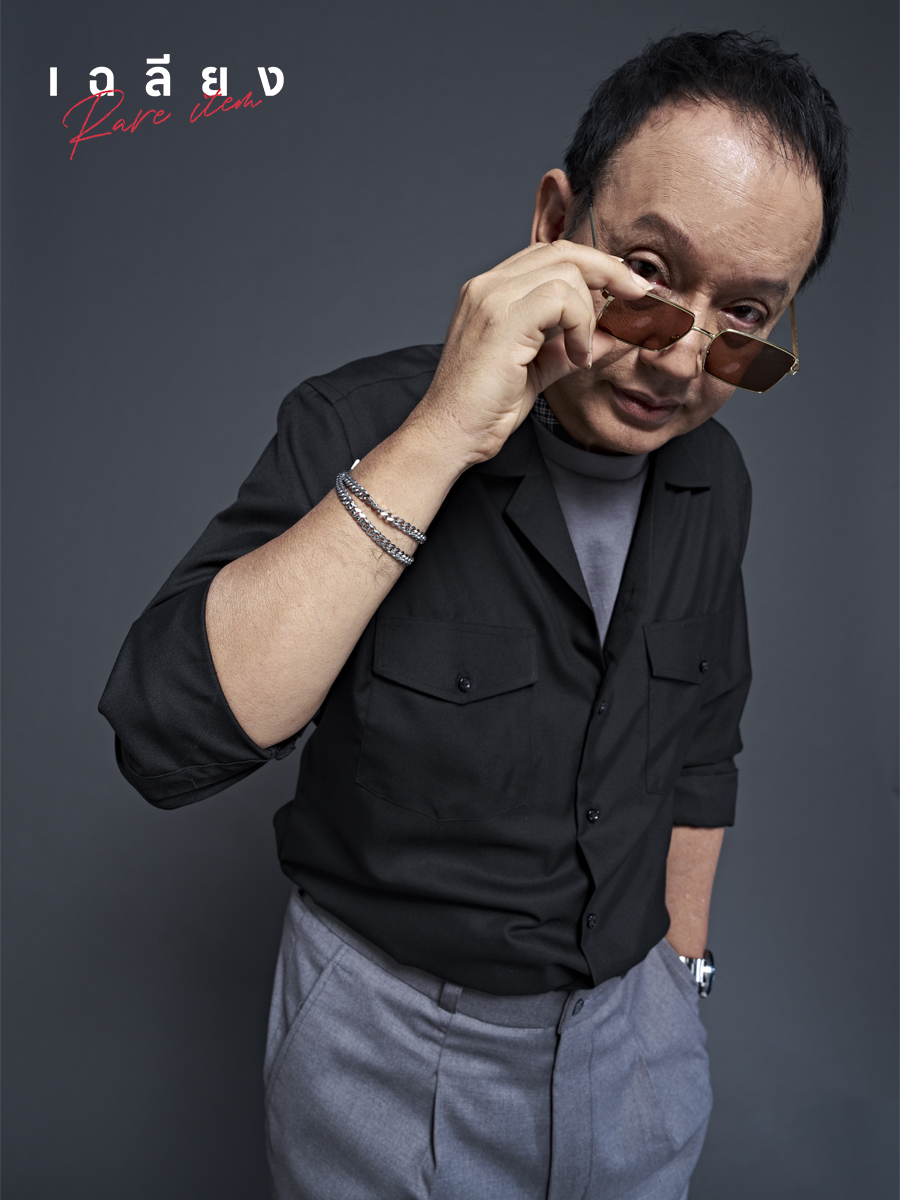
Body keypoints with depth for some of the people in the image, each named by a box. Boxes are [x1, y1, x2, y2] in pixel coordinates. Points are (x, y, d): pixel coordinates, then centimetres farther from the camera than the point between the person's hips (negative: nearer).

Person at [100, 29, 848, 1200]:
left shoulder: (714, 480, -5)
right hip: (390, 1036, -3)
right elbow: (169, 738, -32)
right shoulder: (358, 424, -21)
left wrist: (683, 956, 11)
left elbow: (701, 745, 7)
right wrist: (437, 438, -37)